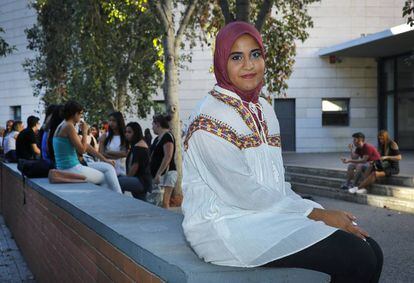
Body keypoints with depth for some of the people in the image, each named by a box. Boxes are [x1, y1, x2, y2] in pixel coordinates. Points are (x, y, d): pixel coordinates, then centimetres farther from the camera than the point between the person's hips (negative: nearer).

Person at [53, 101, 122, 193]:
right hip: (71, 169, -9)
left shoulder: (64, 126, 15)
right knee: (106, 178, 6)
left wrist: (103, 159, 17)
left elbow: (84, 145, 17)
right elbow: (82, 150, -16)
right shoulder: (69, 126, -16)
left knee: (109, 167, 10)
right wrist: (85, 132, -5)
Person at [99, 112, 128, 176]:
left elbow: (125, 153, -6)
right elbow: (101, 154, -4)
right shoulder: (105, 136, 6)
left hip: (121, 170, 0)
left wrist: (109, 152, -6)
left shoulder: (125, 137, 5)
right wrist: (118, 155, -10)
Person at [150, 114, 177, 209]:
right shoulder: (158, 138, 19)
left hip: (167, 173, -10)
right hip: (159, 174, 10)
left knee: (164, 202, -14)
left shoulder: (167, 136, -11)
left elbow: (168, 157, -20)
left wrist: (158, 173, -23)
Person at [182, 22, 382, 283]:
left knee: (371, 251, -10)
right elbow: (242, 191, -16)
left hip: (269, 214, 8)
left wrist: (319, 211, -3)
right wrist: (317, 214, -15)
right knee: (356, 259, -22)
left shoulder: (264, 110, 15)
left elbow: (277, 180, 15)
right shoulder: (210, 116, -11)